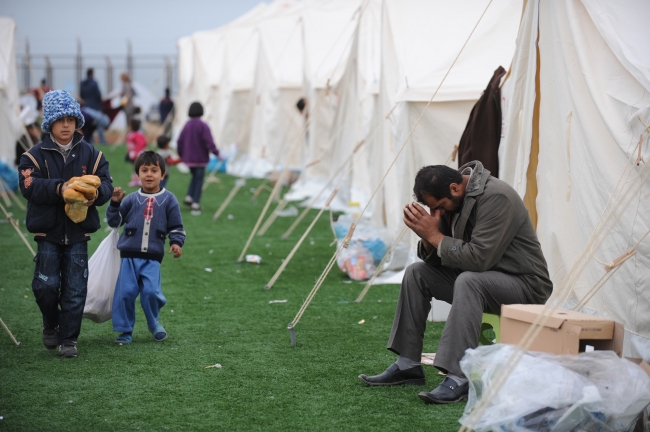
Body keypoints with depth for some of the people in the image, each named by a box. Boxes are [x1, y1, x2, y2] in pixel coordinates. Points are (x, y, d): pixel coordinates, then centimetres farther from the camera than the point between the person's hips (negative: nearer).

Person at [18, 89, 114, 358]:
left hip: (78, 233, 1)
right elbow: (29, 186, -15)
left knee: (75, 288, 1)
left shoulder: (91, 154, 4)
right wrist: (59, 188, -30)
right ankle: (51, 325, 22)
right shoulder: (35, 155, -1)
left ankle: (68, 338, 12)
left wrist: (96, 193, -24)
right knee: (46, 284, -6)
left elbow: (106, 184, -1)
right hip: (48, 232, -1)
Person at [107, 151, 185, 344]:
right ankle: (125, 330, 13)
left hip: (153, 257, -1)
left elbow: (176, 227, 6)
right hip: (129, 255, 1)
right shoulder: (132, 199, 6)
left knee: (151, 291, -11)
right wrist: (115, 203, -5)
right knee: (125, 292, -2)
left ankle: (154, 323, 16)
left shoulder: (168, 200, 4)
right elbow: (114, 221, 9)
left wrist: (176, 242, -10)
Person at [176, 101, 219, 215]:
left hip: (189, 158, 5)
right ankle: (195, 203, 0)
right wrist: (216, 153, -14)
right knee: (199, 180, 3)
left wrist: (181, 154, 17)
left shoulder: (187, 125, 2)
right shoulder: (203, 126, -16)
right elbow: (209, 142, -21)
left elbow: (180, 141, 6)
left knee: (195, 177, 24)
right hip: (200, 158, -5)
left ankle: (189, 196, 9)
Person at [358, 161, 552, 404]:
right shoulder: (451, 199, 2)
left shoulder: (496, 198, -24)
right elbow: (434, 258, 6)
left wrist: (435, 236, -23)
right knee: (416, 273, 1)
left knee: (468, 281, -36)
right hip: (478, 277, 9)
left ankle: (459, 378, -36)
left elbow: (478, 258, -31)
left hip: (524, 284, -9)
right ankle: (408, 365, 4)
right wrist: (428, 239, -16)